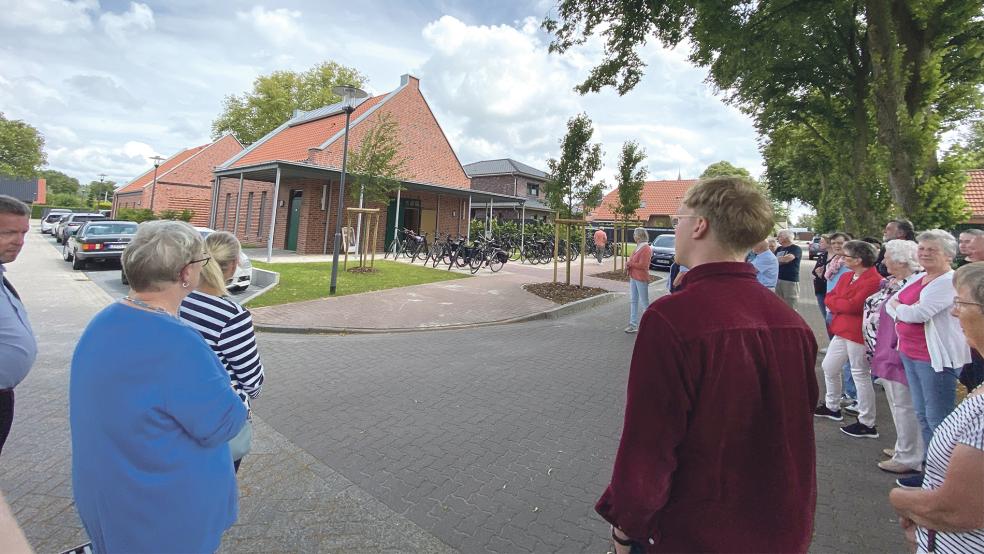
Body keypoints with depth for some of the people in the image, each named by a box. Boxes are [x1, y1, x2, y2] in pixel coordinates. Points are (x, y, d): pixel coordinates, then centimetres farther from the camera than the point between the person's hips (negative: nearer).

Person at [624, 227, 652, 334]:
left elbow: (642, 265, -21)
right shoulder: (638, 247, 13)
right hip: (633, 278, 9)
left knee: (644, 302, 1)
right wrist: (628, 265, -2)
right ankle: (633, 325, 16)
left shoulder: (646, 249, -16)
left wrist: (629, 263, -12)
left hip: (641, 279, -9)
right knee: (633, 301, 10)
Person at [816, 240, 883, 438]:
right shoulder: (846, 277, 12)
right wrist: (843, 304, -13)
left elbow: (853, 305, -24)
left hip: (859, 333, -9)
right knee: (829, 367, 19)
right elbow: (829, 298, 7)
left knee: (861, 375, -1)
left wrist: (835, 302, -6)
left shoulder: (874, 280, -17)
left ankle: (867, 424, 11)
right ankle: (832, 406, 37)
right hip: (842, 330, 10)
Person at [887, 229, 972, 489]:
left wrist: (898, 307, -3)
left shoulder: (949, 281, -14)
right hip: (911, 354, 9)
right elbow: (891, 303, 11)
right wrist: (905, 311, -10)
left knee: (938, 419, -1)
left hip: (936, 358, -9)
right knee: (923, 416, 17)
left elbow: (918, 313, -23)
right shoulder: (918, 278, 13)